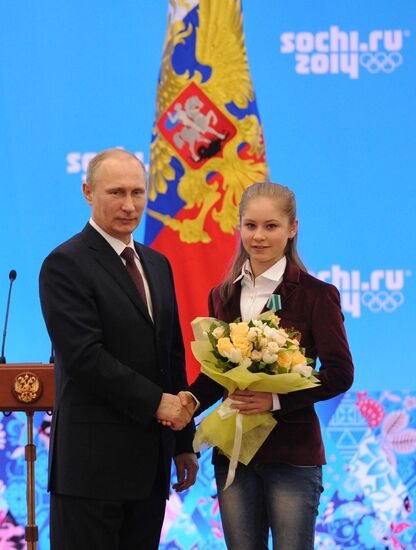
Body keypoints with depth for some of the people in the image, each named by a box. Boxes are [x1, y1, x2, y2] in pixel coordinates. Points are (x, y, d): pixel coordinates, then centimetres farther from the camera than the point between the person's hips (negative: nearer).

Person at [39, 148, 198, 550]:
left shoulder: (157, 264, 16)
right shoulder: (65, 265, -8)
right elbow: (84, 356, -17)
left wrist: (184, 441, 16)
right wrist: (156, 402, -15)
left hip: (150, 462, 7)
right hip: (93, 461, -7)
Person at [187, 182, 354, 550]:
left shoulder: (316, 294, -5)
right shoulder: (223, 296, 10)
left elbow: (340, 374, -10)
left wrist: (276, 400, -21)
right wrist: (192, 399, -6)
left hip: (292, 453, -5)